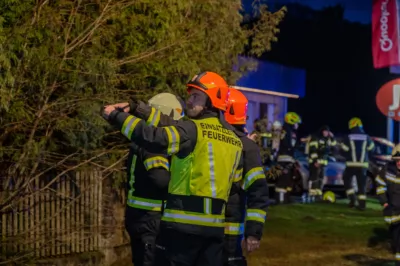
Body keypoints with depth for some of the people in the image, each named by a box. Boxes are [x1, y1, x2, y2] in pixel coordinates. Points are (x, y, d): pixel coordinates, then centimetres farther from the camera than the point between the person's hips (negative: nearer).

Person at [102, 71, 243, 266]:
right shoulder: (234, 141, 16)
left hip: (183, 222, -7)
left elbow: (156, 140, -20)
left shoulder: (192, 129, -9)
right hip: (215, 225, 7)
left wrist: (116, 116, -12)